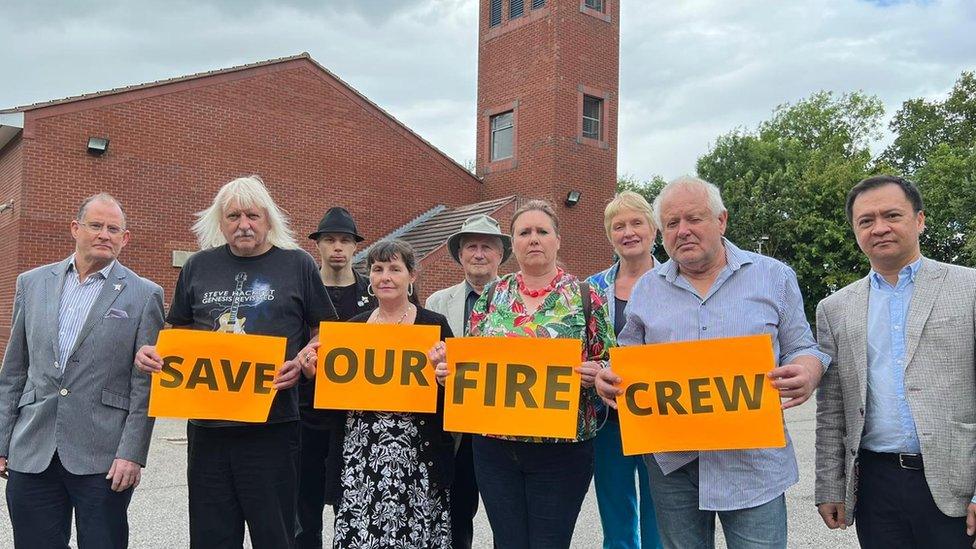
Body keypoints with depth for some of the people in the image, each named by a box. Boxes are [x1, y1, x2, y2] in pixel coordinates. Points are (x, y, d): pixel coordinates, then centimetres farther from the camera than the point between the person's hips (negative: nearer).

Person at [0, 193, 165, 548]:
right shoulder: (32, 283, 10)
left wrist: (132, 454, -9)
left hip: (103, 458, -3)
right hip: (31, 454, 3)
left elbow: (145, 383, -3)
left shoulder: (144, 295, -1)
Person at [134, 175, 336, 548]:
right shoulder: (198, 266, 10)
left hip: (272, 424, -3)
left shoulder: (297, 265, 2)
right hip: (207, 424, 3)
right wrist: (153, 354, -1)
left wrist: (302, 364, -12)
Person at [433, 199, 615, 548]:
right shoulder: (492, 295, 7)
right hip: (495, 445, 3)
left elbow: (610, 364, 1)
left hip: (562, 449, -2)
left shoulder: (585, 297, -1)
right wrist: (447, 369, -9)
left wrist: (595, 373, -21)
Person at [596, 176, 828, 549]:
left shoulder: (774, 277, 3)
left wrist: (806, 376, -18)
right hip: (670, 461, 2)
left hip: (752, 459, -2)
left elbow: (803, 350, 5)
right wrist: (608, 378, -9)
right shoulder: (646, 290, 8)